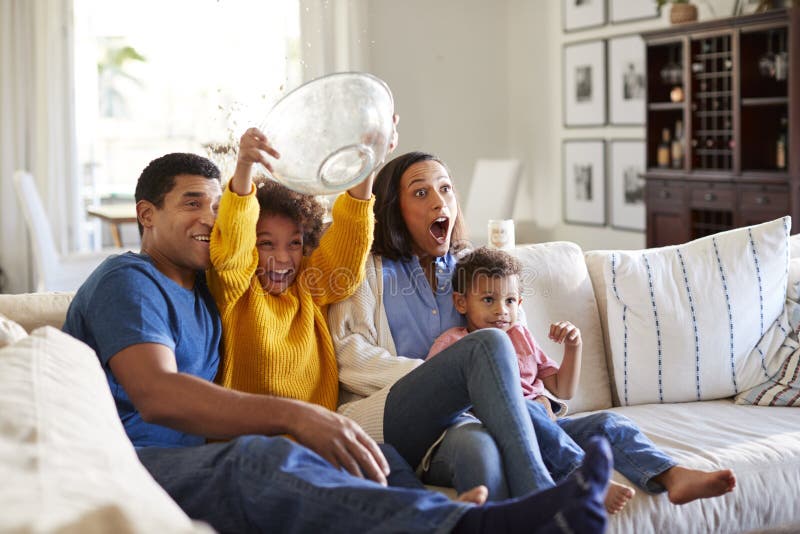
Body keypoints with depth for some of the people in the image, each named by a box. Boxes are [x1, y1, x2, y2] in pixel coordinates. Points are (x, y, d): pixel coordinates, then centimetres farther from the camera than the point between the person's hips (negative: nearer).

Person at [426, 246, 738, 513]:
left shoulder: (520, 336, 25)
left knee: (609, 422, -16)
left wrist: (573, 348, 11)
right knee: (524, 408, -38)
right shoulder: (452, 343, 8)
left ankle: (672, 476, -38)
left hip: (547, 427, 6)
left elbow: (563, 391, 27)